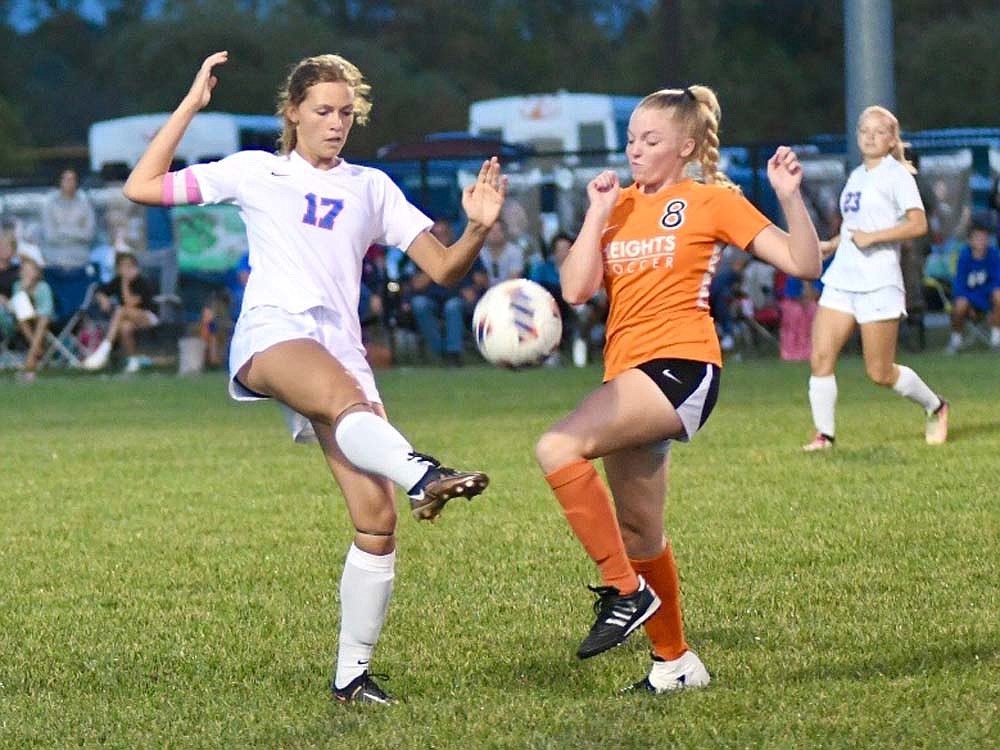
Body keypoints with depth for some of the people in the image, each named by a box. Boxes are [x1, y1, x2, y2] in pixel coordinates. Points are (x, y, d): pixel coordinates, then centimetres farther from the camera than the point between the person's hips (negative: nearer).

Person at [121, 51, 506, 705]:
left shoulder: (371, 187, 23)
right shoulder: (255, 172, 17)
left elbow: (444, 269, 17)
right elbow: (142, 187, 12)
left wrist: (478, 228, -3)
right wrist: (192, 104, 10)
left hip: (341, 351, 4)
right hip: (271, 336, -4)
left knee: (377, 520, -10)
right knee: (345, 396, -41)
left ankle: (353, 674, 0)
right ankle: (423, 475, -71)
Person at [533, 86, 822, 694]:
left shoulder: (711, 200, 0)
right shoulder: (620, 205, 16)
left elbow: (804, 264, -5)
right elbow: (576, 290, 4)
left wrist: (790, 196, -19)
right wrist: (597, 215, -1)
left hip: (680, 365, -7)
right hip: (629, 374, 7)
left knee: (559, 448, -26)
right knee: (639, 531, 12)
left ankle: (625, 591, -18)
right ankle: (675, 660, 26)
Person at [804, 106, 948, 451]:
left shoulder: (897, 175, -5)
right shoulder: (857, 176, 18)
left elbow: (918, 224, -16)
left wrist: (872, 237, -21)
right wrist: (829, 245, 16)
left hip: (878, 283, -7)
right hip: (841, 279, 7)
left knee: (880, 373, -2)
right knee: (820, 358, -9)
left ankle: (936, 407, 21)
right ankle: (824, 433, -1)